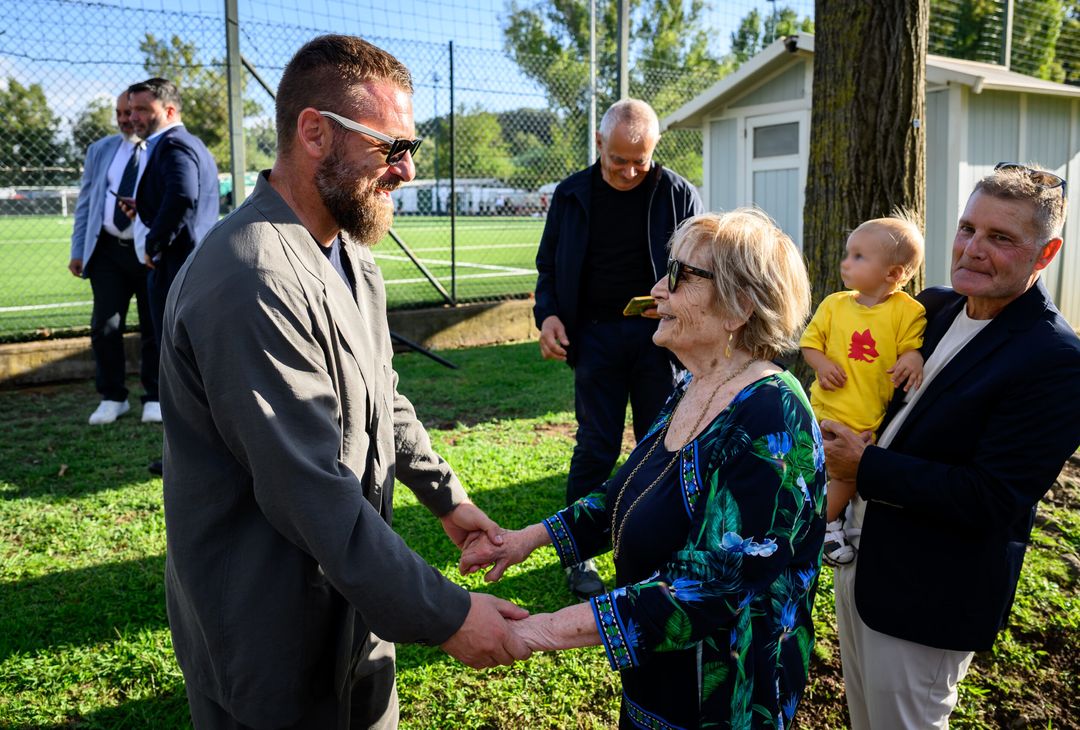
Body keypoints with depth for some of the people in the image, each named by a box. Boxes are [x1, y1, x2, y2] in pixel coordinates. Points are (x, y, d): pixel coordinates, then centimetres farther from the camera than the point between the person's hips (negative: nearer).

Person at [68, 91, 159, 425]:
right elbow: (85, 203, 13)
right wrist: (78, 250, 6)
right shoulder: (100, 151, 13)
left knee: (154, 326, 5)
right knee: (105, 325, 3)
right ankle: (112, 397, 16)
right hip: (108, 250, 4)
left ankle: (154, 398, 17)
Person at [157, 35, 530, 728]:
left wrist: (446, 495, 15)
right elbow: (316, 496, -30)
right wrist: (445, 616, -24)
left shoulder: (350, 254, 5)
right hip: (276, 639, -8)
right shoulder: (251, 285, -29)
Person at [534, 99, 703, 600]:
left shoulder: (678, 194, 1)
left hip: (659, 334, 0)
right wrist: (548, 314, -6)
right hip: (596, 334, 0)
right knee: (596, 446, 3)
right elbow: (550, 266, 11)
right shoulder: (573, 195, 4)